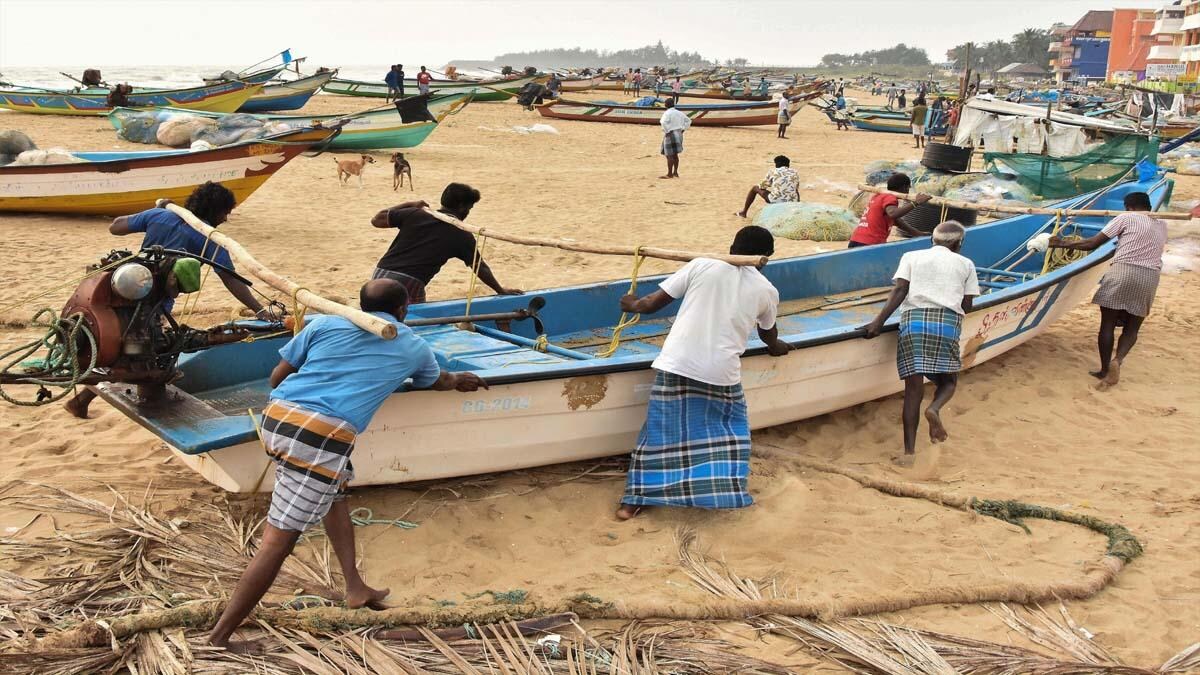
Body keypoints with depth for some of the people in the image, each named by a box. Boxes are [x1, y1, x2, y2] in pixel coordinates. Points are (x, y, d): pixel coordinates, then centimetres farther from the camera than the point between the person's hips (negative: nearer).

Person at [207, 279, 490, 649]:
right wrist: (458, 380, 64)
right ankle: (218, 638, 2)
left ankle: (355, 588, 29)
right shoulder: (414, 347, 18)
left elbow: (277, 377, 17)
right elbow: (437, 381, 41)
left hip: (276, 415, 5)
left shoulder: (326, 323, 17)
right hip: (323, 437, -5)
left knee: (333, 489, 28)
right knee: (278, 540, -1)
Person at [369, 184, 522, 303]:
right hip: (409, 284, -4)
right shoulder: (462, 236, 2)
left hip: (379, 274, 5)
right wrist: (501, 290, 23)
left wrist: (407, 205, 27)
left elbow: (377, 220, 17)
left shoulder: (415, 214, 9)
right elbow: (480, 268, 9)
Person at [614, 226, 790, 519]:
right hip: (722, 373, 0)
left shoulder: (702, 265, 6)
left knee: (661, 431, 11)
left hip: (675, 365, 0)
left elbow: (654, 303, 5)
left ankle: (632, 501, 16)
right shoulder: (767, 291, 10)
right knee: (728, 430, 24)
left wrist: (633, 304, 28)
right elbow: (769, 334, 31)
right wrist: (776, 347, 55)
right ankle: (724, 492, 27)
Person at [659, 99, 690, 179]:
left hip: (670, 135, -8)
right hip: (678, 135, 8)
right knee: (675, 155, 14)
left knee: (669, 155, -4)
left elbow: (663, 123, -30)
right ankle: (675, 173, 16)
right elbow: (688, 121, 18)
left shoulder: (667, 113, -13)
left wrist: (667, 132, -18)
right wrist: (682, 130, 14)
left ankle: (670, 174, -4)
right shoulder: (679, 113, 10)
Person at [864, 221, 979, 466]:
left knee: (914, 385, -2)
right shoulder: (966, 264, 20)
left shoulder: (911, 257, 18)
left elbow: (899, 291, 2)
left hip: (913, 319, 1)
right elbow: (967, 305, 11)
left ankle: (909, 452, -9)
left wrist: (879, 322, -4)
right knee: (948, 380, 15)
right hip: (948, 322, 0)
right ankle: (934, 408, -20)